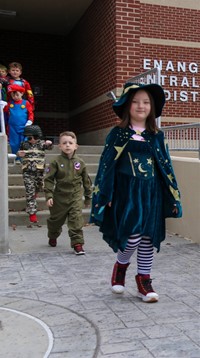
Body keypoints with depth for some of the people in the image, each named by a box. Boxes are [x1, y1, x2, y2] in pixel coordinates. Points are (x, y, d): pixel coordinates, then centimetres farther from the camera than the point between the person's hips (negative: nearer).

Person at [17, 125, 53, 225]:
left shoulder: (41, 143, 0)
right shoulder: (24, 144, 5)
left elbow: (49, 147, -16)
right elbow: (19, 152, 18)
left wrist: (49, 143, -40)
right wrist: (19, 154, -7)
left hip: (39, 171, 0)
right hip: (27, 172, 0)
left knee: (40, 188, 16)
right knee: (30, 193, -2)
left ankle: (35, 191, 53)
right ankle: (32, 213, 3)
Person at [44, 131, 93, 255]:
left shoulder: (80, 162, -2)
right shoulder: (57, 162, -8)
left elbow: (86, 180, 7)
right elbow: (49, 179, -7)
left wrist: (88, 196, 11)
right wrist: (49, 196, -15)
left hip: (76, 196, 0)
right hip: (60, 196, 0)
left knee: (76, 220, -9)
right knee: (56, 219, 17)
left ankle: (77, 243, -1)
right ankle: (53, 237, 43)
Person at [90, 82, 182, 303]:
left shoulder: (156, 136, 9)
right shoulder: (118, 134, 0)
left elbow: (166, 167, 11)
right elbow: (107, 165, -2)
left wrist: (173, 198, 7)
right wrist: (105, 196, -7)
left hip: (150, 193, 4)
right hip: (127, 193, -3)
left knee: (148, 238, 7)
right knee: (133, 235, -14)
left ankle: (144, 281, 22)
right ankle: (120, 267, 17)